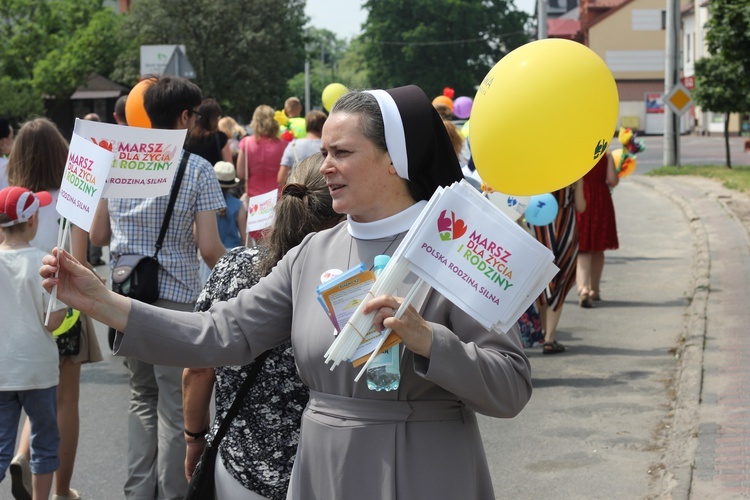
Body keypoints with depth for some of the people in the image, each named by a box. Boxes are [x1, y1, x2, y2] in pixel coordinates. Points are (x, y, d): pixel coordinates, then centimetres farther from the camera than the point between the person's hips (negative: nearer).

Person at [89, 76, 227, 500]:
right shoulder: (198, 169, -9)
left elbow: (98, 235, 9)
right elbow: (210, 248, -14)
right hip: (176, 297, -5)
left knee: (143, 395, 19)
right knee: (176, 404, 3)